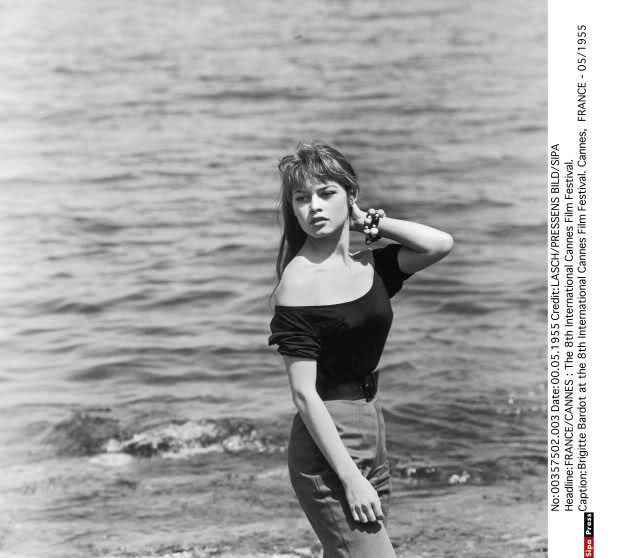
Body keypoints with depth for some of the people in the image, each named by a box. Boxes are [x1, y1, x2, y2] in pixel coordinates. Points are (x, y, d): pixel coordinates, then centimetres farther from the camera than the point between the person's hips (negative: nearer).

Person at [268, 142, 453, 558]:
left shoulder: (371, 268, 7)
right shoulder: (299, 281, -12)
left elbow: (440, 244, -7)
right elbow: (304, 393, -16)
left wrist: (370, 222, -1)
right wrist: (350, 477, -20)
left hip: (371, 429, 7)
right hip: (328, 436, -7)